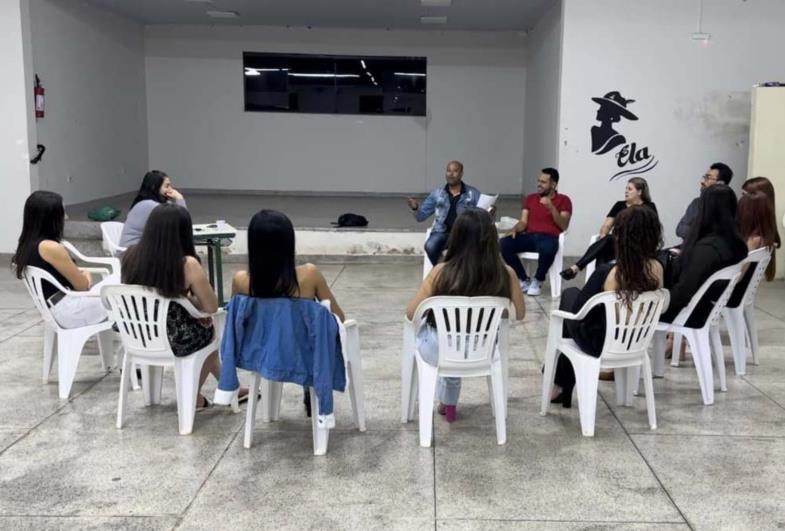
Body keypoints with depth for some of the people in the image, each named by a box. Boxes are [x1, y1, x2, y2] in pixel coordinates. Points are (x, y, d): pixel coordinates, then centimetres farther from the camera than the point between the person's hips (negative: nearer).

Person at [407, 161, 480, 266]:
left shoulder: (473, 193, 8)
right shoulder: (437, 193, 12)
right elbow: (421, 216, 12)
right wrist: (415, 208, -10)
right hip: (442, 232, 2)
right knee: (430, 247, -31)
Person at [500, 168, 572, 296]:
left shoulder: (563, 200, 8)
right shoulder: (530, 198, 20)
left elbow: (563, 226, -3)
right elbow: (523, 222, 11)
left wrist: (551, 207, -15)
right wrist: (515, 229, -11)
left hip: (549, 238, -4)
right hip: (529, 236, 4)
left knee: (547, 249, -42)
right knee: (503, 244, -25)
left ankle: (537, 280, -10)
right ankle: (524, 280, -7)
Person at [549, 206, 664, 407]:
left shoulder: (608, 273, -28)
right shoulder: (656, 268, -12)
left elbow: (577, 311, -17)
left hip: (602, 345, -5)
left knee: (570, 294, 23)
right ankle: (564, 385, 37)